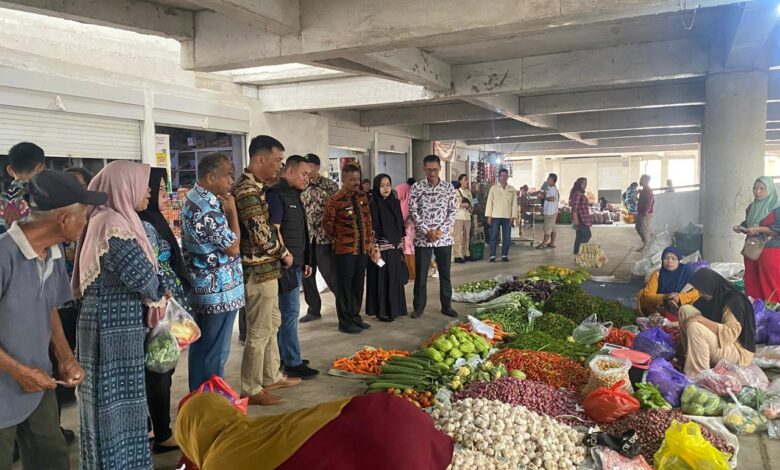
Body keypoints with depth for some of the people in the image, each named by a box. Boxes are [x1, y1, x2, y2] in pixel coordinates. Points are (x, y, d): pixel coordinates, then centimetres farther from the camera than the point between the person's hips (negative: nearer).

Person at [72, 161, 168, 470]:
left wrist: (152, 297, 0)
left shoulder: (110, 219, 12)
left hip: (112, 322, 9)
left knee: (110, 401, 18)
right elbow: (140, 272, -26)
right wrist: (156, 297, -6)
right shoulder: (113, 222, -18)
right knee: (116, 402, 2)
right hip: (113, 326, -9)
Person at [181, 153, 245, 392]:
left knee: (200, 346, 17)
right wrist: (232, 211, -11)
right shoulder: (210, 208, -23)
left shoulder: (192, 199, 9)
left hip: (199, 287, 10)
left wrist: (224, 209, 4)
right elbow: (232, 248, -16)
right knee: (216, 352, 1)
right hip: (219, 289, -10)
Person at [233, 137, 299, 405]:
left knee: (272, 323, 19)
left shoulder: (256, 186, 12)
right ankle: (251, 390, 13)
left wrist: (281, 254, 7)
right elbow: (262, 235, -24)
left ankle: (271, 377, 33)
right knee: (259, 332, 0)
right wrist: (284, 253, -7)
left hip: (267, 268, 10)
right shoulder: (247, 190, -20)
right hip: (259, 270, -10)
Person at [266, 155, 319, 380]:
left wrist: (304, 261, 20)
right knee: (290, 311, -6)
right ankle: (293, 363, 1)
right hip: (286, 264, -10)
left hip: (295, 262, 10)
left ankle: (282, 356, 25)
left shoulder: (293, 194, 17)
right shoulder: (276, 194, -13)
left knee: (286, 310, 15)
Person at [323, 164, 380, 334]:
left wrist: (370, 242, 10)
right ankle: (345, 322, 15)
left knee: (358, 284, 13)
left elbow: (368, 221, 13)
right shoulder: (335, 200, -10)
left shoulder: (362, 196, 8)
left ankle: (355, 317, 27)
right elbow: (327, 224, -2)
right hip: (345, 249, -5)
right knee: (344, 285, 4)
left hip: (363, 248, 6)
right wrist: (341, 237, 5)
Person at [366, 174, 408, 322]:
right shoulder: (373, 204, -9)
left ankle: (395, 309, 22)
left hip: (395, 247, 6)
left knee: (396, 279, 10)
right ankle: (382, 312, 10)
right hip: (382, 248, -6)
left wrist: (401, 245, 10)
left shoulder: (395, 202, 8)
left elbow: (400, 225, 12)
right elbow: (371, 228, -12)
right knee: (382, 280, 1)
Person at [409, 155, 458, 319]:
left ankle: (446, 306, 23)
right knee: (421, 274, 5)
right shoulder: (416, 188, -3)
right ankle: (419, 306, 18)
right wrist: (427, 231, -14)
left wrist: (441, 230, -11)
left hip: (444, 238, 2)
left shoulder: (448, 187, 2)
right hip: (422, 238, -1)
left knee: (445, 273, 10)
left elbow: (452, 211, 2)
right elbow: (413, 212, -6)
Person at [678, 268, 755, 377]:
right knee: (685, 310, -2)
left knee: (694, 328, -32)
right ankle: (688, 357, -2)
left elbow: (731, 333, -32)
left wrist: (701, 319, -30)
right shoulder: (713, 296, 4)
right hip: (718, 341, 9)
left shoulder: (734, 300, -21)